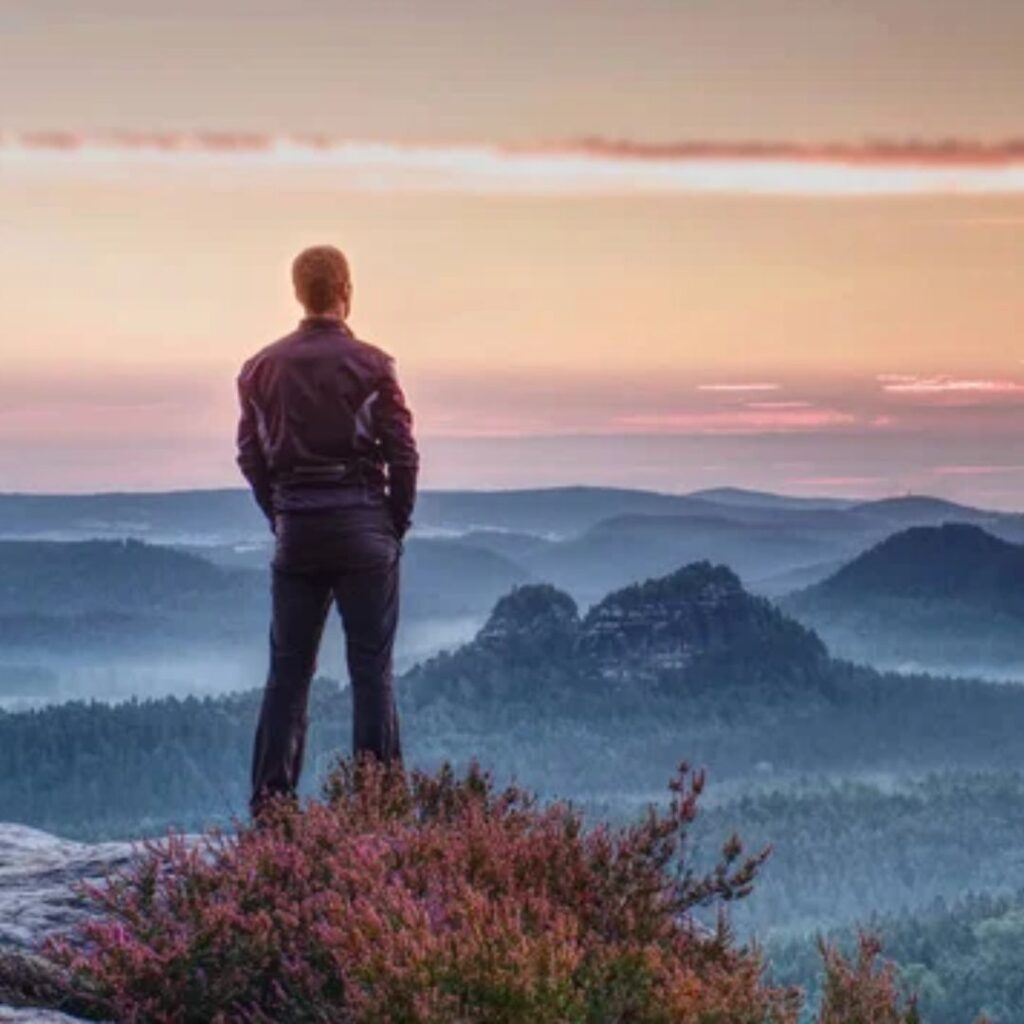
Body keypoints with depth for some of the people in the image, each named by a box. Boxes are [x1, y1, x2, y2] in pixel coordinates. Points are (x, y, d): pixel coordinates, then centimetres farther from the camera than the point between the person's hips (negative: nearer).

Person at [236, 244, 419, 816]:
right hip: (362, 524, -3)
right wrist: (397, 524, 5)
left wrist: (281, 518, 14)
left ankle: (271, 802, 8)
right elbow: (402, 454, -7)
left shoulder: (263, 369, 5)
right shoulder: (370, 366, -7)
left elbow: (251, 456, 6)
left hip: (295, 530, 3)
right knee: (371, 668, 1)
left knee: (288, 668, 9)